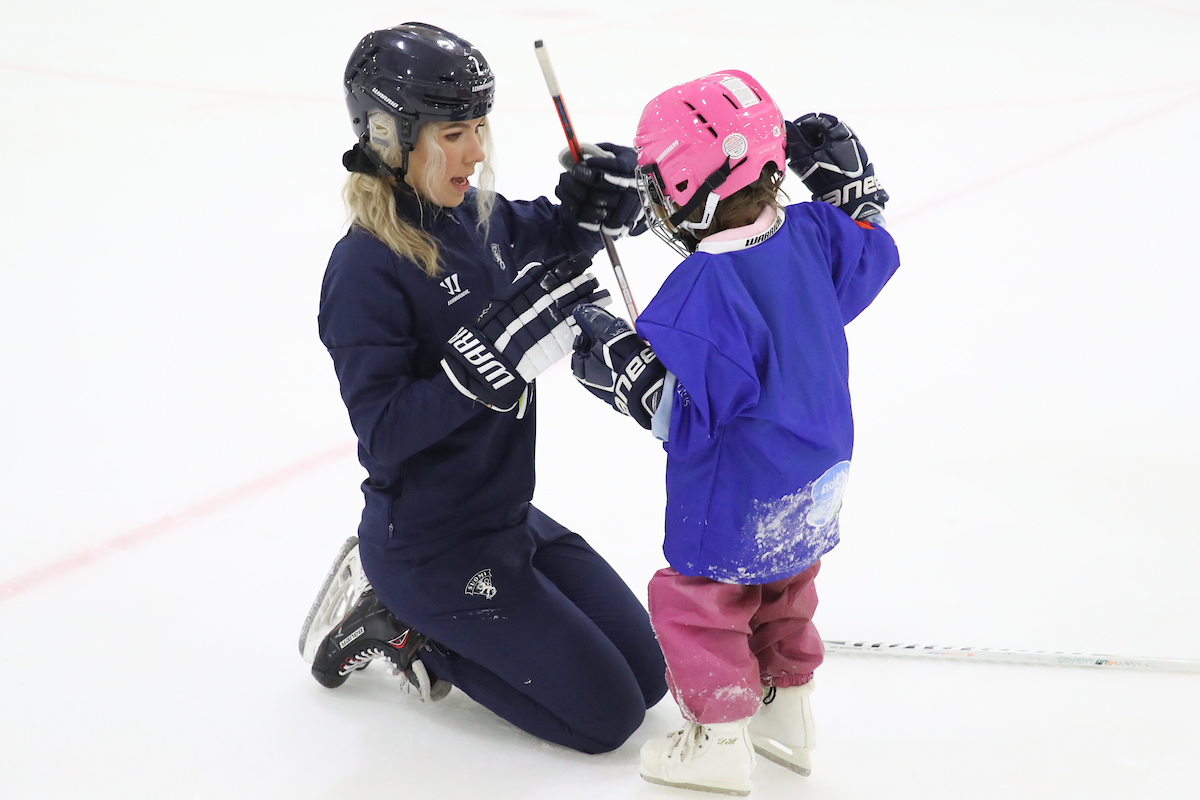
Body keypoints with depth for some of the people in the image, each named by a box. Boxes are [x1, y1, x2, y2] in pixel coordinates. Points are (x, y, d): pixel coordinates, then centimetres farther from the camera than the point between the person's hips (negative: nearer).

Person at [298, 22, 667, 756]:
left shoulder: (480, 216, -1)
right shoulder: (366, 268, -23)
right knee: (607, 715, -4)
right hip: (430, 549, -8)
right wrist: (491, 356, -36)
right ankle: (400, 627, 7)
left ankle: (422, 618, 19)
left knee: (646, 675, 13)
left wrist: (600, 199, -5)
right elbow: (383, 432, -26)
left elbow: (558, 236, 18)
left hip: (509, 519, 8)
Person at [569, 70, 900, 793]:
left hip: (740, 497, -9)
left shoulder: (706, 286, -29)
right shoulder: (808, 234, -7)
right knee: (782, 585, 27)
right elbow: (870, 253, 14)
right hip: (817, 476, 9)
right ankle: (789, 714, 41)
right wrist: (851, 188, 18)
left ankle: (720, 738, 20)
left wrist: (619, 360, -25)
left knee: (698, 597, 10)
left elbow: (681, 405, -27)